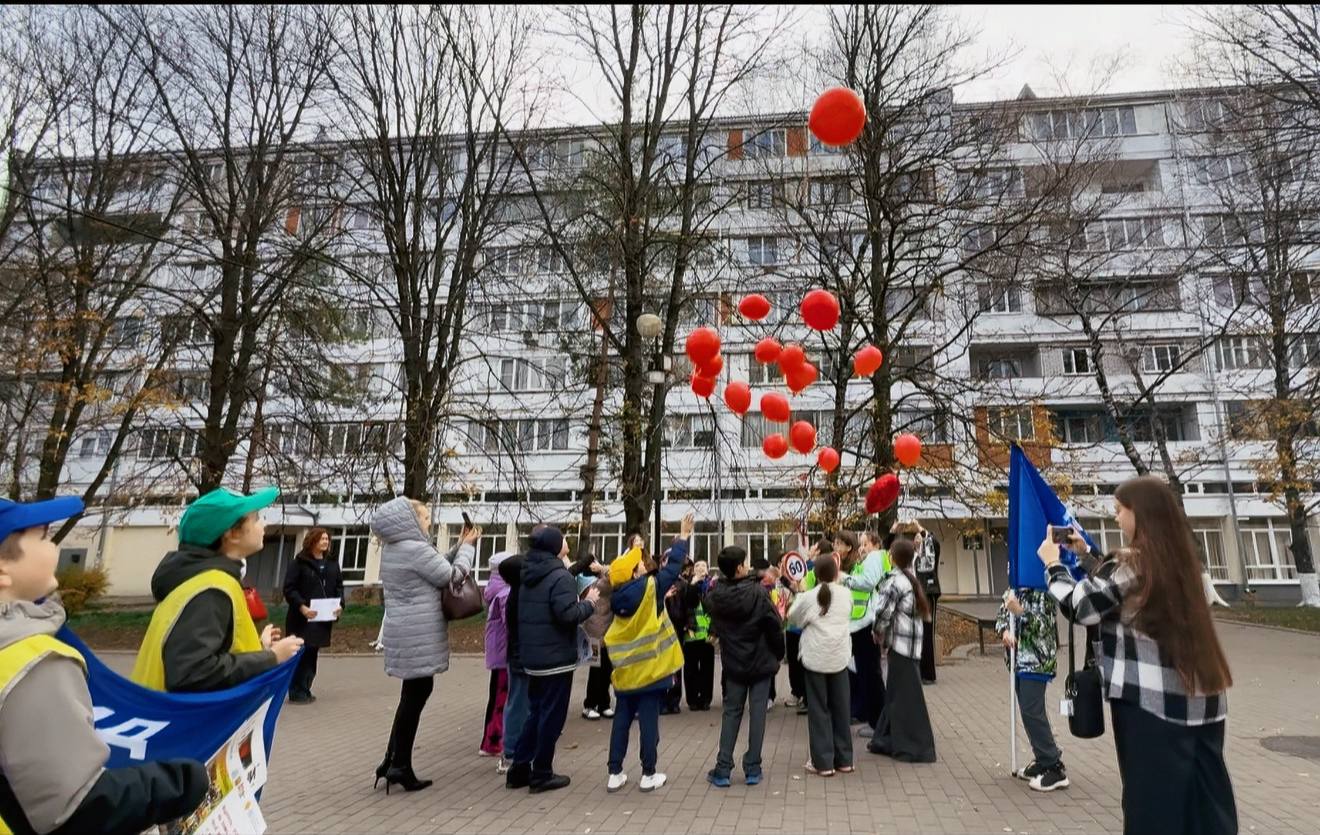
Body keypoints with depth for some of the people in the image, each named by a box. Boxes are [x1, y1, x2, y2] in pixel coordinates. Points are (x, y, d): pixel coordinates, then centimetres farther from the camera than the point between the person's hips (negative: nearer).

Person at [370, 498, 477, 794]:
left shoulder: (391, 549, 12)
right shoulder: (417, 549, -19)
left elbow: (437, 569, 16)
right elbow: (452, 577, -11)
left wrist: (458, 547, 13)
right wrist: (467, 547, 1)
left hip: (404, 631, 10)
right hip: (419, 634, -10)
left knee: (412, 694, 17)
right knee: (415, 695, 0)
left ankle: (393, 761, 22)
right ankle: (399, 766, 8)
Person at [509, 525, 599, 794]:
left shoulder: (528, 575, 10)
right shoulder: (560, 576, -18)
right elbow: (567, 614, -27)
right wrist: (589, 603, -9)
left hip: (532, 656, 9)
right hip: (556, 657, -8)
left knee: (536, 712, 19)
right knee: (552, 716, 3)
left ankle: (519, 769, 23)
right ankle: (541, 774, 11)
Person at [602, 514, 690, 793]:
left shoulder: (618, 597, -1)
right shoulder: (649, 589, -15)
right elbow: (673, 569, -8)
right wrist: (683, 537, 1)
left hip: (625, 672, 5)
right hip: (649, 669, -5)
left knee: (622, 721, 13)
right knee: (648, 721, 5)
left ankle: (615, 774, 17)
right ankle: (649, 775, 13)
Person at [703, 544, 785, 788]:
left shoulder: (714, 595, -8)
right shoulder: (758, 592, -18)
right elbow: (774, 626, -13)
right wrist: (779, 654, 1)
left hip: (732, 663, 3)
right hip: (761, 661, -3)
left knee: (731, 712, 12)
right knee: (757, 713, 8)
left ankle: (722, 769, 11)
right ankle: (752, 769, 14)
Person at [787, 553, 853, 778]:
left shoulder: (809, 597, -9)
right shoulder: (845, 594, -2)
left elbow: (793, 619, 4)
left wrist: (799, 595, 15)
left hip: (815, 659, -3)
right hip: (839, 658, 3)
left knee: (819, 710, 6)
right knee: (841, 709, 14)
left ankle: (823, 762, 9)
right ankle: (844, 759, 22)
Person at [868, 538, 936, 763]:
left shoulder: (894, 582, -17)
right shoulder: (909, 579, 11)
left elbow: (883, 613, -20)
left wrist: (878, 632, 0)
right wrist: (884, 633, 11)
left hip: (901, 642, -9)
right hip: (908, 641, 9)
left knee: (905, 696, 0)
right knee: (895, 694, 15)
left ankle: (914, 747, 7)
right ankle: (888, 740, 24)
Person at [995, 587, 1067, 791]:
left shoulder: (1044, 592, -11)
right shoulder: (1012, 591, 11)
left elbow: (1044, 625, -18)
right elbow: (1000, 616, 11)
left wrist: (1020, 611, -32)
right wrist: (1004, 631, -10)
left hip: (1037, 660, -7)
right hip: (1019, 659, 7)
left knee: (1032, 712, -8)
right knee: (1030, 711, 13)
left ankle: (1055, 768, 1)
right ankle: (1043, 761, 25)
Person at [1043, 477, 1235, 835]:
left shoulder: (1138, 561, -16)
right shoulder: (1174, 556, 8)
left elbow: (1083, 606, -12)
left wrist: (1053, 564, 0)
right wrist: (1086, 554, 20)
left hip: (1153, 698, -8)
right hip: (1199, 697, 8)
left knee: (1153, 799, 4)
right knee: (1204, 798, 15)